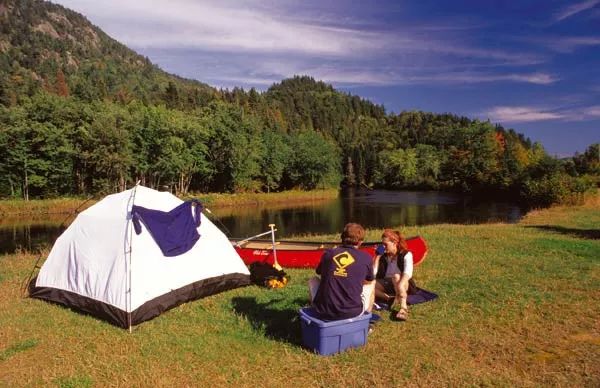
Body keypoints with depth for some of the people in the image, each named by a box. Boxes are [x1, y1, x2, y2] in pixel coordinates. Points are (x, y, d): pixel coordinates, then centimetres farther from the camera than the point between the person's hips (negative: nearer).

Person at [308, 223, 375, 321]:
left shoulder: (328, 253, 3)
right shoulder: (366, 258, 0)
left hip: (323, 313, 1)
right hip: (352, 313, -1)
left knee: (313, 280, 29)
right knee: (371, 284, 25)